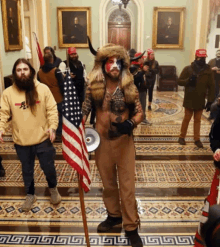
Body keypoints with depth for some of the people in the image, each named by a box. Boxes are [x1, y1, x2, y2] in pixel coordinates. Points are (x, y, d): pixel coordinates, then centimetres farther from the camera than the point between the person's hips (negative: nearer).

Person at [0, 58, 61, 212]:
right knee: (27, 170, 18)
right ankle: (30, 195, 41)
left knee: (49, 168, 13)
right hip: (21, 142, 1)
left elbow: (52, 110, -5)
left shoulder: (43, 89, -7)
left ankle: (53, 189, 43)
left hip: (43, 139, -1)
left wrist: (52, 127, -18)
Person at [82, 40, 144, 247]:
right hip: (102, 141, 2)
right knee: (108, 182, 17)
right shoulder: (94, 87, -4)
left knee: (127, 184, 4)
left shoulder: (129, 87, -7)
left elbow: (140, 112, -3)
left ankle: (131, 227, 18)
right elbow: (84, 111, 1)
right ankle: (114, 215, 40)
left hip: (124, 141, -1)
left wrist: (130, 123, -23)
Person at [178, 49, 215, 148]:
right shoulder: (188, 69, -6)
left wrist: (210, 101, -4)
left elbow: (211, 86, 0)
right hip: (189, 99, -2)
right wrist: (188, 80, -23)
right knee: (187, 118, 8)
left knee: (197, 120, 10)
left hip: (200, 100, 2)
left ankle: (197, 139, 19)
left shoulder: (208, 70, -1)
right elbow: (179, 81, -3)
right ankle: (182, 137, 22)